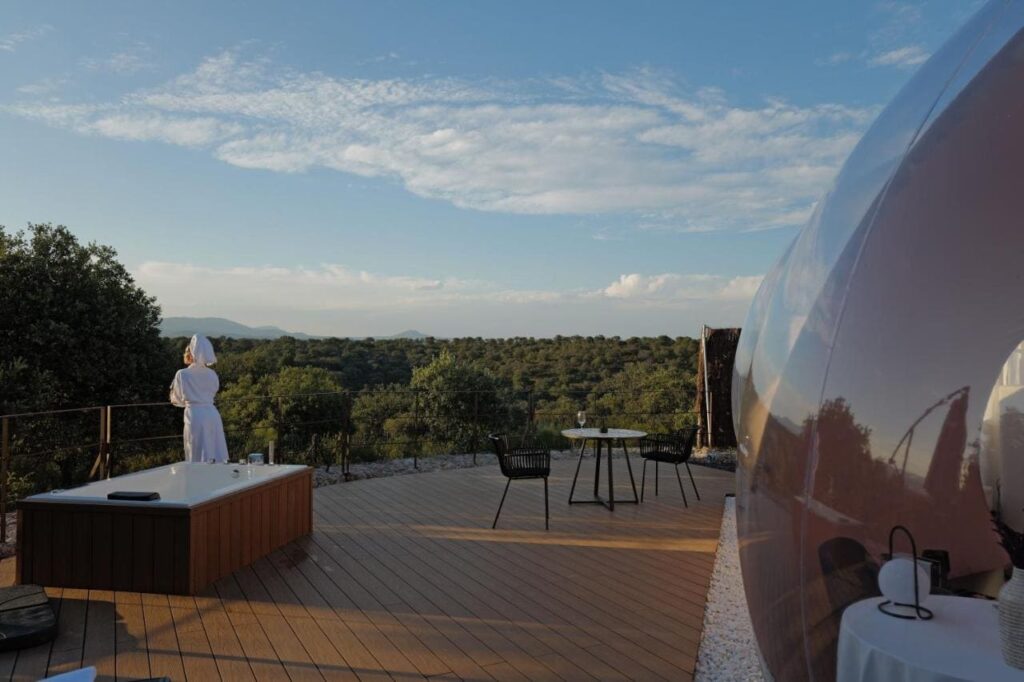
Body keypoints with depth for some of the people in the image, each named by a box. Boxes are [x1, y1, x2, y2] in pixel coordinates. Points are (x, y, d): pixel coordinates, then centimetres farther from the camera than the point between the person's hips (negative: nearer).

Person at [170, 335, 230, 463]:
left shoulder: (182, 374, -3)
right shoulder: (212, 374, 7)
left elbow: (177, 400, 9)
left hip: (194, 417, -4)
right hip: (213, 415, 4)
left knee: (199, 459, 1)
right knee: (217, 458, 8)